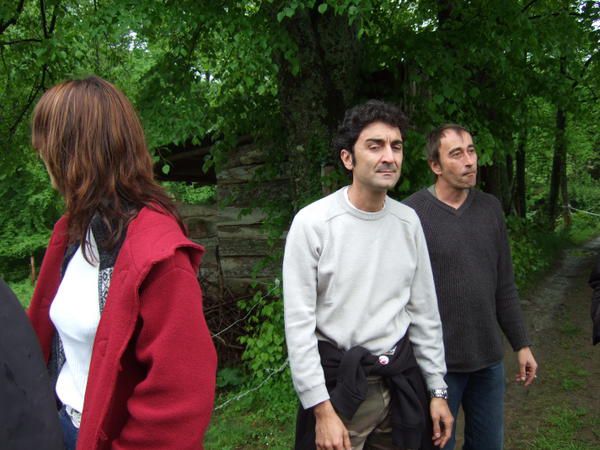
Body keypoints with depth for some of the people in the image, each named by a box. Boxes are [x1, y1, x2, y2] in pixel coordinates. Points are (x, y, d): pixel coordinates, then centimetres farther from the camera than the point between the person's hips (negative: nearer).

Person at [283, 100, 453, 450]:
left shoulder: (408, 222, 0)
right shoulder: (313, 223, -15)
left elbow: (424, 312, 7)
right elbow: (299, 323, -15)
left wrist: (437, 390, 7)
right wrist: (322, 409, -16)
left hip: (401, 379, 5)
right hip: (338, 381, -4)